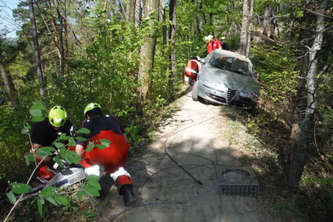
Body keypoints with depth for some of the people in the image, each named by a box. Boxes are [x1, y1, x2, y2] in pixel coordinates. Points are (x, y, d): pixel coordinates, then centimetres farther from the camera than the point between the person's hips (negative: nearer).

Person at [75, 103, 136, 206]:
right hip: (119, 153, 2)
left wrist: (84, 161, 39)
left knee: (89, 162, 29)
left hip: (97, 155, -2)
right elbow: (125, 140, 28)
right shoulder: (112, 119, 31)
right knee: (117, 168, 28)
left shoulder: (86, 124, 25)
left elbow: (79, 151, 19)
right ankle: (126, 189, 3)